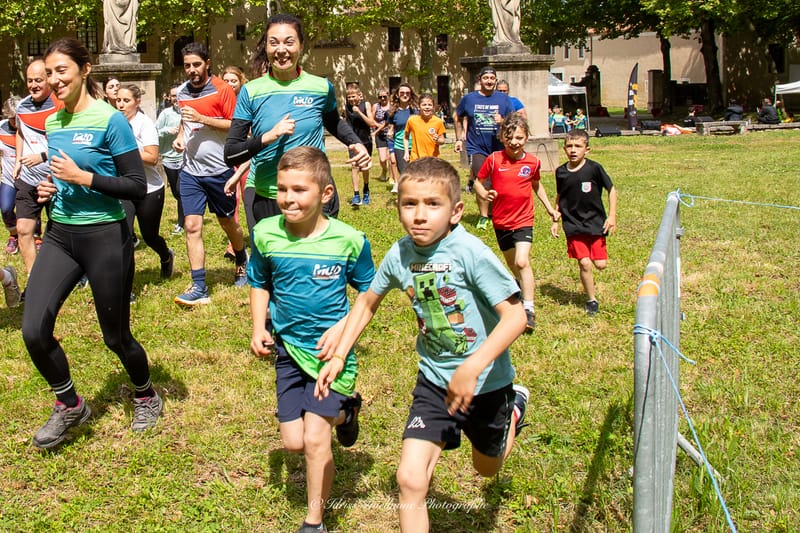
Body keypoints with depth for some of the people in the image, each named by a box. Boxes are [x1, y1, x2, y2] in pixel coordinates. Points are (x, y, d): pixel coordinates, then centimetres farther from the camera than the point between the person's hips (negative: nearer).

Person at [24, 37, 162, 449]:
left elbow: (138, 187, -13)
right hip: (60, 234, 6)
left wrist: (83, 177, -19)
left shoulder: (110, 120, -11)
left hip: (105, 236, -5)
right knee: (33, 330, -9)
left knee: (116, 336, 6)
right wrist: (48, 188, 2)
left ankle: (146, 396, 36)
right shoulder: (52, 123, 8)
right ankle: (69, 406, 15)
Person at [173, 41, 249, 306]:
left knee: (228, 222, 13)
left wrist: (201, 119, -21)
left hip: (219, 169, -4)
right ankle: (199, 288, -3)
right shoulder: (182, 92, 8)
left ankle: (242, 262, 42)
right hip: (190, 170, 4)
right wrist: (180, 135, 4)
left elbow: (235, 126, -13)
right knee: (192, 227, -5)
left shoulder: (222, 90, -9)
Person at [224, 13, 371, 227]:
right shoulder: (251, 91, -3)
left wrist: (356, 144, 3)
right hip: (264, 198, 0)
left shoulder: (322, 87, 0)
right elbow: (230, 155, -6)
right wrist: (268, 137, -22)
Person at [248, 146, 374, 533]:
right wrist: (258, 328, -3)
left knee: (315, 438, -10)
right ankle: (343, 410, 39)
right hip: (288, 348, 4)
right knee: (293, 442, 8)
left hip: (331, 350, -4)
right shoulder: (266, 234, -7)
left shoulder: (349, 240, -15)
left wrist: (342, 328, -17)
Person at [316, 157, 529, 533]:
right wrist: (339, 355, 3)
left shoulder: (470, 252, -26)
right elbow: (367, 301, 9)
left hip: (485, 383, -3)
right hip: (434, 381, 3)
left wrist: (472, 368, -37)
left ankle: (514, 407, 55)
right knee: (410, 479, -11)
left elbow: (515, 315, -29)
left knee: (487, 467, 24)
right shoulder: (399, 255, -10)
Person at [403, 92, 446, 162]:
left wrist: (438, 140, -17)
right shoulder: (412, 120, -3)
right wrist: (406, 152, 4)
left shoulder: (438, 121, -4)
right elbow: (406, 137, 12)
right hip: (416, 159, 0)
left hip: (433, 159, 0)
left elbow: (442, 141, 5)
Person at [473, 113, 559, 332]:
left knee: (522, 261, -18)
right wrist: (485, 194, -20)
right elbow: (478, 182, 0)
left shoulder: (533, 162, -3)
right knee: (513, 264, 18)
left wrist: (549, 207, 15)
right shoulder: (494, 160, -8)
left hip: (523, 220, -2)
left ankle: (529, 308, -13)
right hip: (501, 221, 2)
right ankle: (521, 287, 48)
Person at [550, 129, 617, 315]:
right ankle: (591, 300, 11)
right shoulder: (561, 172, 0)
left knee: (600, 264, -3)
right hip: (573, 225, 1)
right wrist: (555, 220, 10)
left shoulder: (594, 168, -9)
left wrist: (612, 216, -5)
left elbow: (611, 190, 0)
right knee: (584, 264, -7)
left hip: (595, 222, -1)